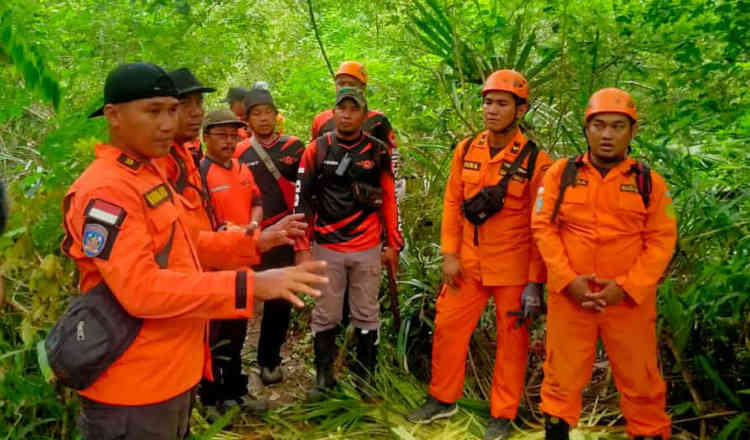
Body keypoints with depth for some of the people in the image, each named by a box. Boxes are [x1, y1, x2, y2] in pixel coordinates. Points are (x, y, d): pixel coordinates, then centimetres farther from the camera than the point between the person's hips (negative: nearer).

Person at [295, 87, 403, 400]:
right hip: (326, 249, 0)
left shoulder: (378, 151, 2)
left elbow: (389, 199, 6)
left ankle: (366, 378, 23)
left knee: (367, 315, 9)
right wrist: (302, 248, -5)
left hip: (367, 249, 1)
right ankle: (323, 377, 23)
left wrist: (393, 244, 6)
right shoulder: (316, 150, -1)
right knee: (325, 316, 8)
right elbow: (302, 200, -1)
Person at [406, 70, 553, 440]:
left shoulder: (535, 160, -11)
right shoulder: (466, 150, 2)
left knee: (511, 339, 9)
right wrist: (449, 254, -2)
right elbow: (452, 203, 5)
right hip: (468, 263, 4)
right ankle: (442, 399, 31)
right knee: (448, 326, 10)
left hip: (513, 268, -4)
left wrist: (535, 281, -10)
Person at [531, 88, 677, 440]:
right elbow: (544, 227, -1)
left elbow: (661, 240, -1)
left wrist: (625, 287, -12)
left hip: (629, 298, 0)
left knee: (639, 378, 12)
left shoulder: (650, 182, 0)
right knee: (563, 371, 14)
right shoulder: (561, 173, 0)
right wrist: (568, 280, -11)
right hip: (569, 295, 0)